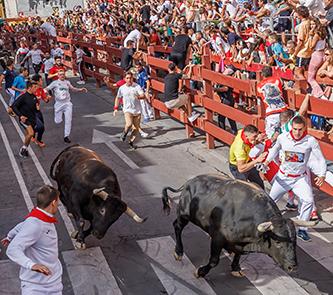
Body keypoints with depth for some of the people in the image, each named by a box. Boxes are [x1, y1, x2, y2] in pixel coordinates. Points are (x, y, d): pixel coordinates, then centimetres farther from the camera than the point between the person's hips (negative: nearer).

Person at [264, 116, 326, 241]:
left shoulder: (311, 141, -19)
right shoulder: (282, 137, -14)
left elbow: (321, 159, -12)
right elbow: (276, 148, 10)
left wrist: (322, 175, -24)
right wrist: (267, 161, 5)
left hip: (300, 178, -1)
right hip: (283, 176, 2)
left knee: (308, 201, -20)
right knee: (270, 200, 11)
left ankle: (301, 229, -3)